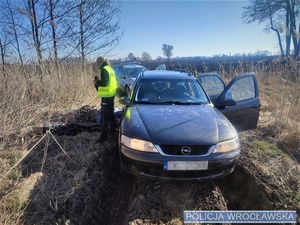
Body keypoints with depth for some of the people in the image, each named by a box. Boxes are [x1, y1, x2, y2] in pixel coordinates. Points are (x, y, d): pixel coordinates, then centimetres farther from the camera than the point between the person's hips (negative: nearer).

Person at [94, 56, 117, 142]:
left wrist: (97, 82, -7)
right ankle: (112, 131, 31)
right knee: (110, 114, 20)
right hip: (111, 94, 10)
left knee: (104, 116, -5)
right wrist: (99, 80, 9)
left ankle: (103, 136, -1)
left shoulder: (104, 70, -16)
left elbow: (104, 83, -24)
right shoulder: (110, 68, 14)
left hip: (106, 96, -10)